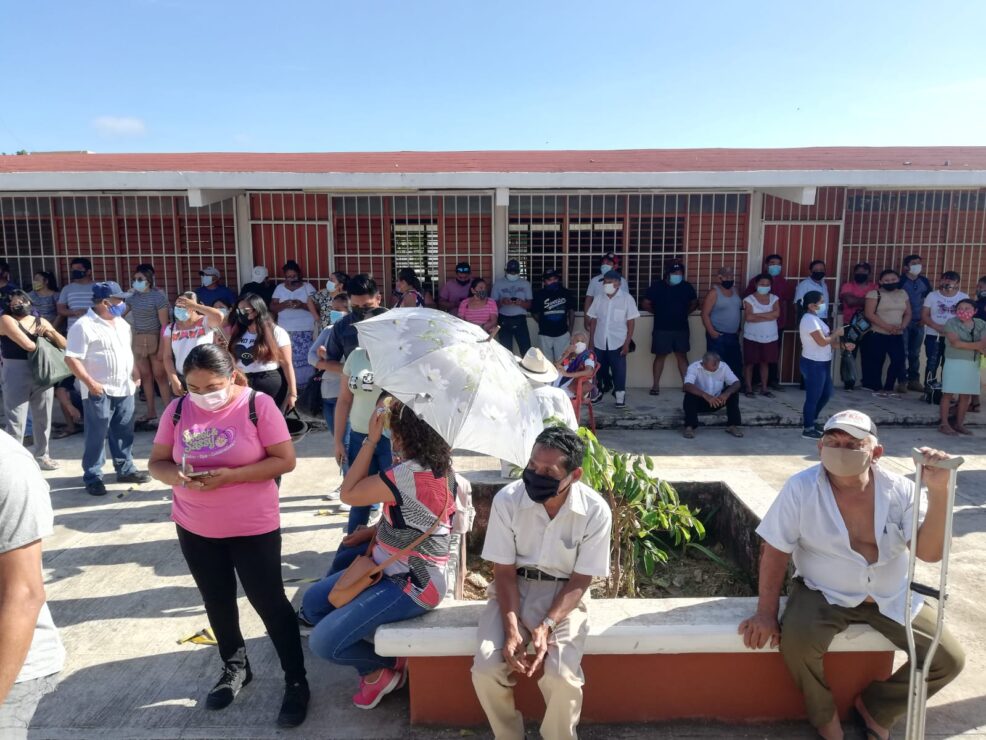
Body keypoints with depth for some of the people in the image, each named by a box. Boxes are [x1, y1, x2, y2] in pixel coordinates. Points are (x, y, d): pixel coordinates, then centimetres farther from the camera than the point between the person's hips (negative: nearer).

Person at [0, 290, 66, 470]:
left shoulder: (41, 321, 12)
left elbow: (64, 345, 9)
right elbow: (27, 344, -16)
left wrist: (51, 331, -8)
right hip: (16, 374, -5)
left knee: (43, 417, 13)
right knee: (16, 420, -4)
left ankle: (41, 456, 27)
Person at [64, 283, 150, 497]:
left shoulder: (121, 323, 12)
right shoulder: (83, 326, -14)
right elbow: (71, 359, -17)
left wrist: (135, 372, 12)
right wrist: (90, 383, -20)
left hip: (125, 389, 7)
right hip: (100, 392, -7)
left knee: (124, 434, 14)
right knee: (97, 437, 0)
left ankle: (125, 469, 26)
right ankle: (92, 477, 10)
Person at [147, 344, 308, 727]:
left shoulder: (258, 405, -15)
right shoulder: (178, 410, -3)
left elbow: (285, 460, -15)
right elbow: (157, 462, 3)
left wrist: (231, 476, -25)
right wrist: (177, 476, -21)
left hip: (254, 527, -4)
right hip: (194, 529, 5)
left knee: (269, 603, 3)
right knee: (217, 602, 19)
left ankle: (296, 681, 20)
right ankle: (235, 667, 42)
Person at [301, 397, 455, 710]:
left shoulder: (410, 474, -29)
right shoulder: (439, 465, 0)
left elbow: (348, 493, -15)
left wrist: (371, 439, -16)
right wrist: (374, 531, 6)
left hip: (410, 587, -10)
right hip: (390, 567, 10)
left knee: (323, 642, -11)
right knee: (313, 602, 12)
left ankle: (387, 665, 13)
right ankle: (376, 665, 19)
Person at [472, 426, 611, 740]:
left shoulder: (596, 511, -18)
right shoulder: (507, 499, -18)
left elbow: (580, 580, -9)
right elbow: (504, 572, -9)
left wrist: (547, 626, -23)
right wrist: (512, 629, -22)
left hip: (564, 593, -1)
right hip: (513, 588, 1)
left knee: (562, 679, -24)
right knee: (486, 669, -20)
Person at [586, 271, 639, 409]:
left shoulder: (627, 298, -5)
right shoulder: (599, 299, 5)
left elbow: (631, 323, -5)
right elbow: (593, 321, 9)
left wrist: (627, 343, -10)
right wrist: (591, 342, 5)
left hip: (618, 343, -3)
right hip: (599, 343, 3)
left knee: (619, 371, 3)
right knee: (598, 370, 11)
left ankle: (620, 397, 14)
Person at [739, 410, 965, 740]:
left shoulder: (899, 490, -10)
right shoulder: (801, 489, -18)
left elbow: (930, 552, -18)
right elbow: (776, 551, -13)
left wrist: (938, 492, -31)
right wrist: (766, 613, -15)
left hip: (890, 599, 4)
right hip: (823, 594, -3)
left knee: (949, 659, -6)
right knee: (797, 641, -30)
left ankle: (875, 706, 20)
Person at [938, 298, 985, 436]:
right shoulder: (951, 323, -6)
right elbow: (955, 343, -18)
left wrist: (965, 345, -24)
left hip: (972, 365, 4)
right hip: (954, 362, -4)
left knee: (966, 395, 7)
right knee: (948, 393, -3)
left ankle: (959, 423, 17)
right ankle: (944, 424, 2)